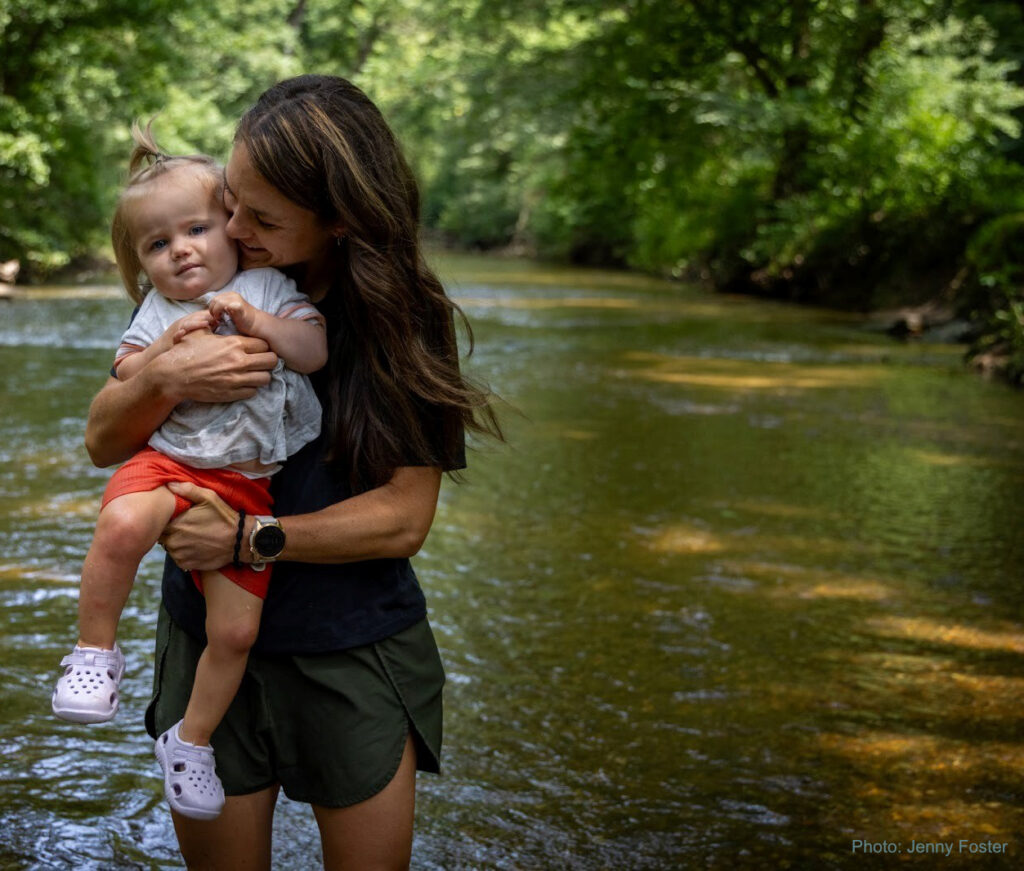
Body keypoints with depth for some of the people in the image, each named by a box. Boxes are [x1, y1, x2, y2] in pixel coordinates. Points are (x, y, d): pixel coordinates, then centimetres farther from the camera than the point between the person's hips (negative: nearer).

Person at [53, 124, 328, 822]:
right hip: (170, 460, 0)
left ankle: (191, 741, 20)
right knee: (122, 522, -36)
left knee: (236, 630, -2)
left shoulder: (267, 288, 7)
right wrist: (168, 347, -9)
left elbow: (316, 350, -4)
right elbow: (124, 377, 7)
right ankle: (95, 652, -16)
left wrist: (257, 321, -17)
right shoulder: (159, 310, 12)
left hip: (248, 483, 0)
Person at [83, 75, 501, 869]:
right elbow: (103, 444, -2)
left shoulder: (404, 320, -10)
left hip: (352, 654, -1)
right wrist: (163, 380, -22)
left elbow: (403, 519, -12)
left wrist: (249, 538, -19)